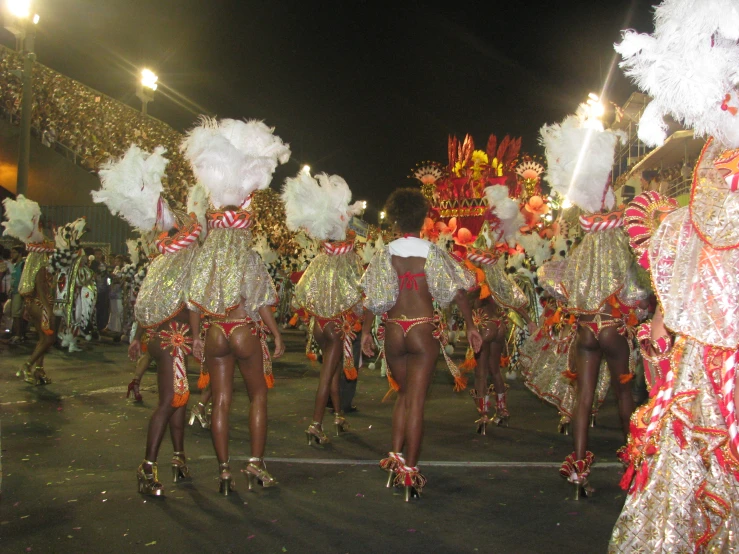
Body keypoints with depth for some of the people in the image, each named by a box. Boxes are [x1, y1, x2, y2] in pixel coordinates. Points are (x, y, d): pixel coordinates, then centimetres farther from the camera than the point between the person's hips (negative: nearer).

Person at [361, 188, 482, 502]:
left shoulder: (384, 255, 0)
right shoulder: (433, 254, -2)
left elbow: (371, 297, -1)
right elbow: (457, 291, -3)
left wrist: (366, 332, 7)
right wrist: (470, 326, 3)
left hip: (393, 331, 2)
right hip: (424, 331, -2)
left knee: (404, 393, 21)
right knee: (416, 400, 1)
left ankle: (395, 457, 17)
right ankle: (410, 470, 3)